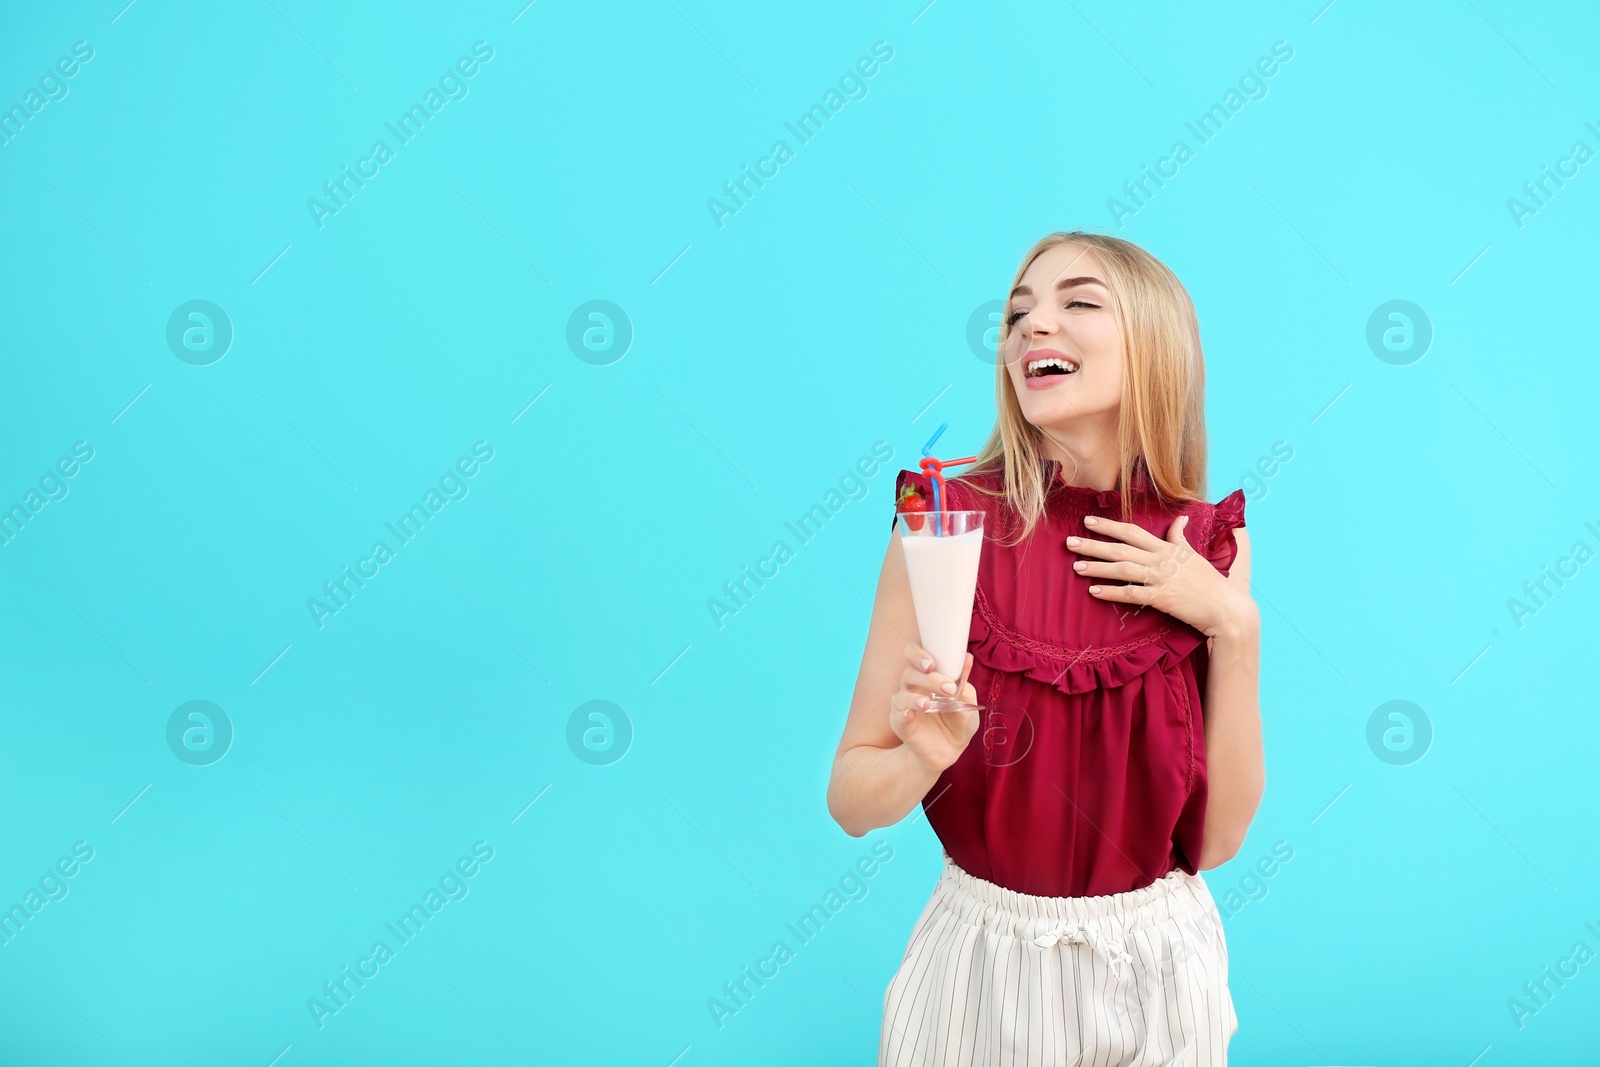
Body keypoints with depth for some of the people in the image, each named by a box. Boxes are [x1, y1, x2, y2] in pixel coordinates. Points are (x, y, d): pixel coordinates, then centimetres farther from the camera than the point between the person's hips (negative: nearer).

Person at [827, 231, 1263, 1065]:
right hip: (982, 967, -1)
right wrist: (924, 756, -30)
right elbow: (852, 802, -10)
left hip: (1159, 970, 2)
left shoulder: (1207, 550, -8)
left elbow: (1216, 837, -7)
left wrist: (1234, 629, -16)